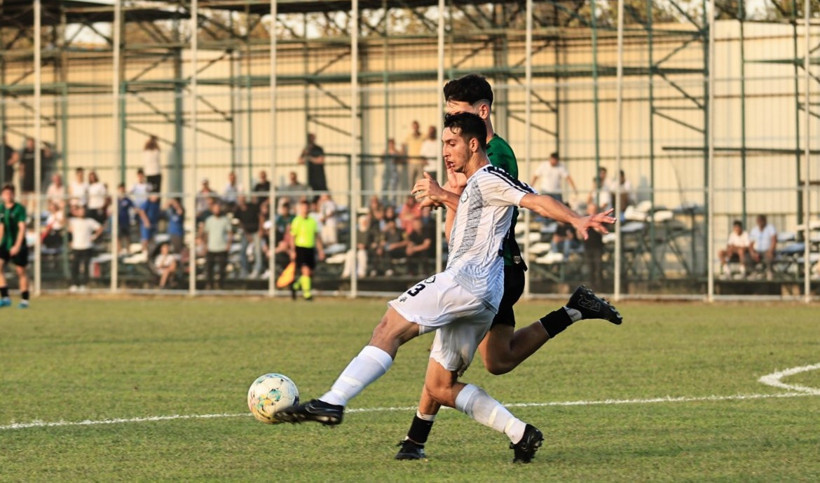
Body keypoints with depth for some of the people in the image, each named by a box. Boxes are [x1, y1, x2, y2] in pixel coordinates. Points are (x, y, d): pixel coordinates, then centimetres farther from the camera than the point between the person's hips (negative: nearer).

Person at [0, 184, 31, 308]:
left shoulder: (19, 208, -9)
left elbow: (22, 228, -14)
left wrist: (17, 245, -21)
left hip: (18, 245, -4)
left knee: (21, 271, 4)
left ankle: (24, 300, 13)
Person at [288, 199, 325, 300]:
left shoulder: (312, 221, 11)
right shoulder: (296, 221, -6)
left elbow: (316, 236, 16)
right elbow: (292, 237, -6)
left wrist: (320, 250, 13)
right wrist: (292, 250, -12)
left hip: (310, 249, 6)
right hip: (300, 247, -6)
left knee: (310, 272, 8)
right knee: (306, 270, -15)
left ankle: (295, 286, 30)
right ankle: (306, 293, -9)